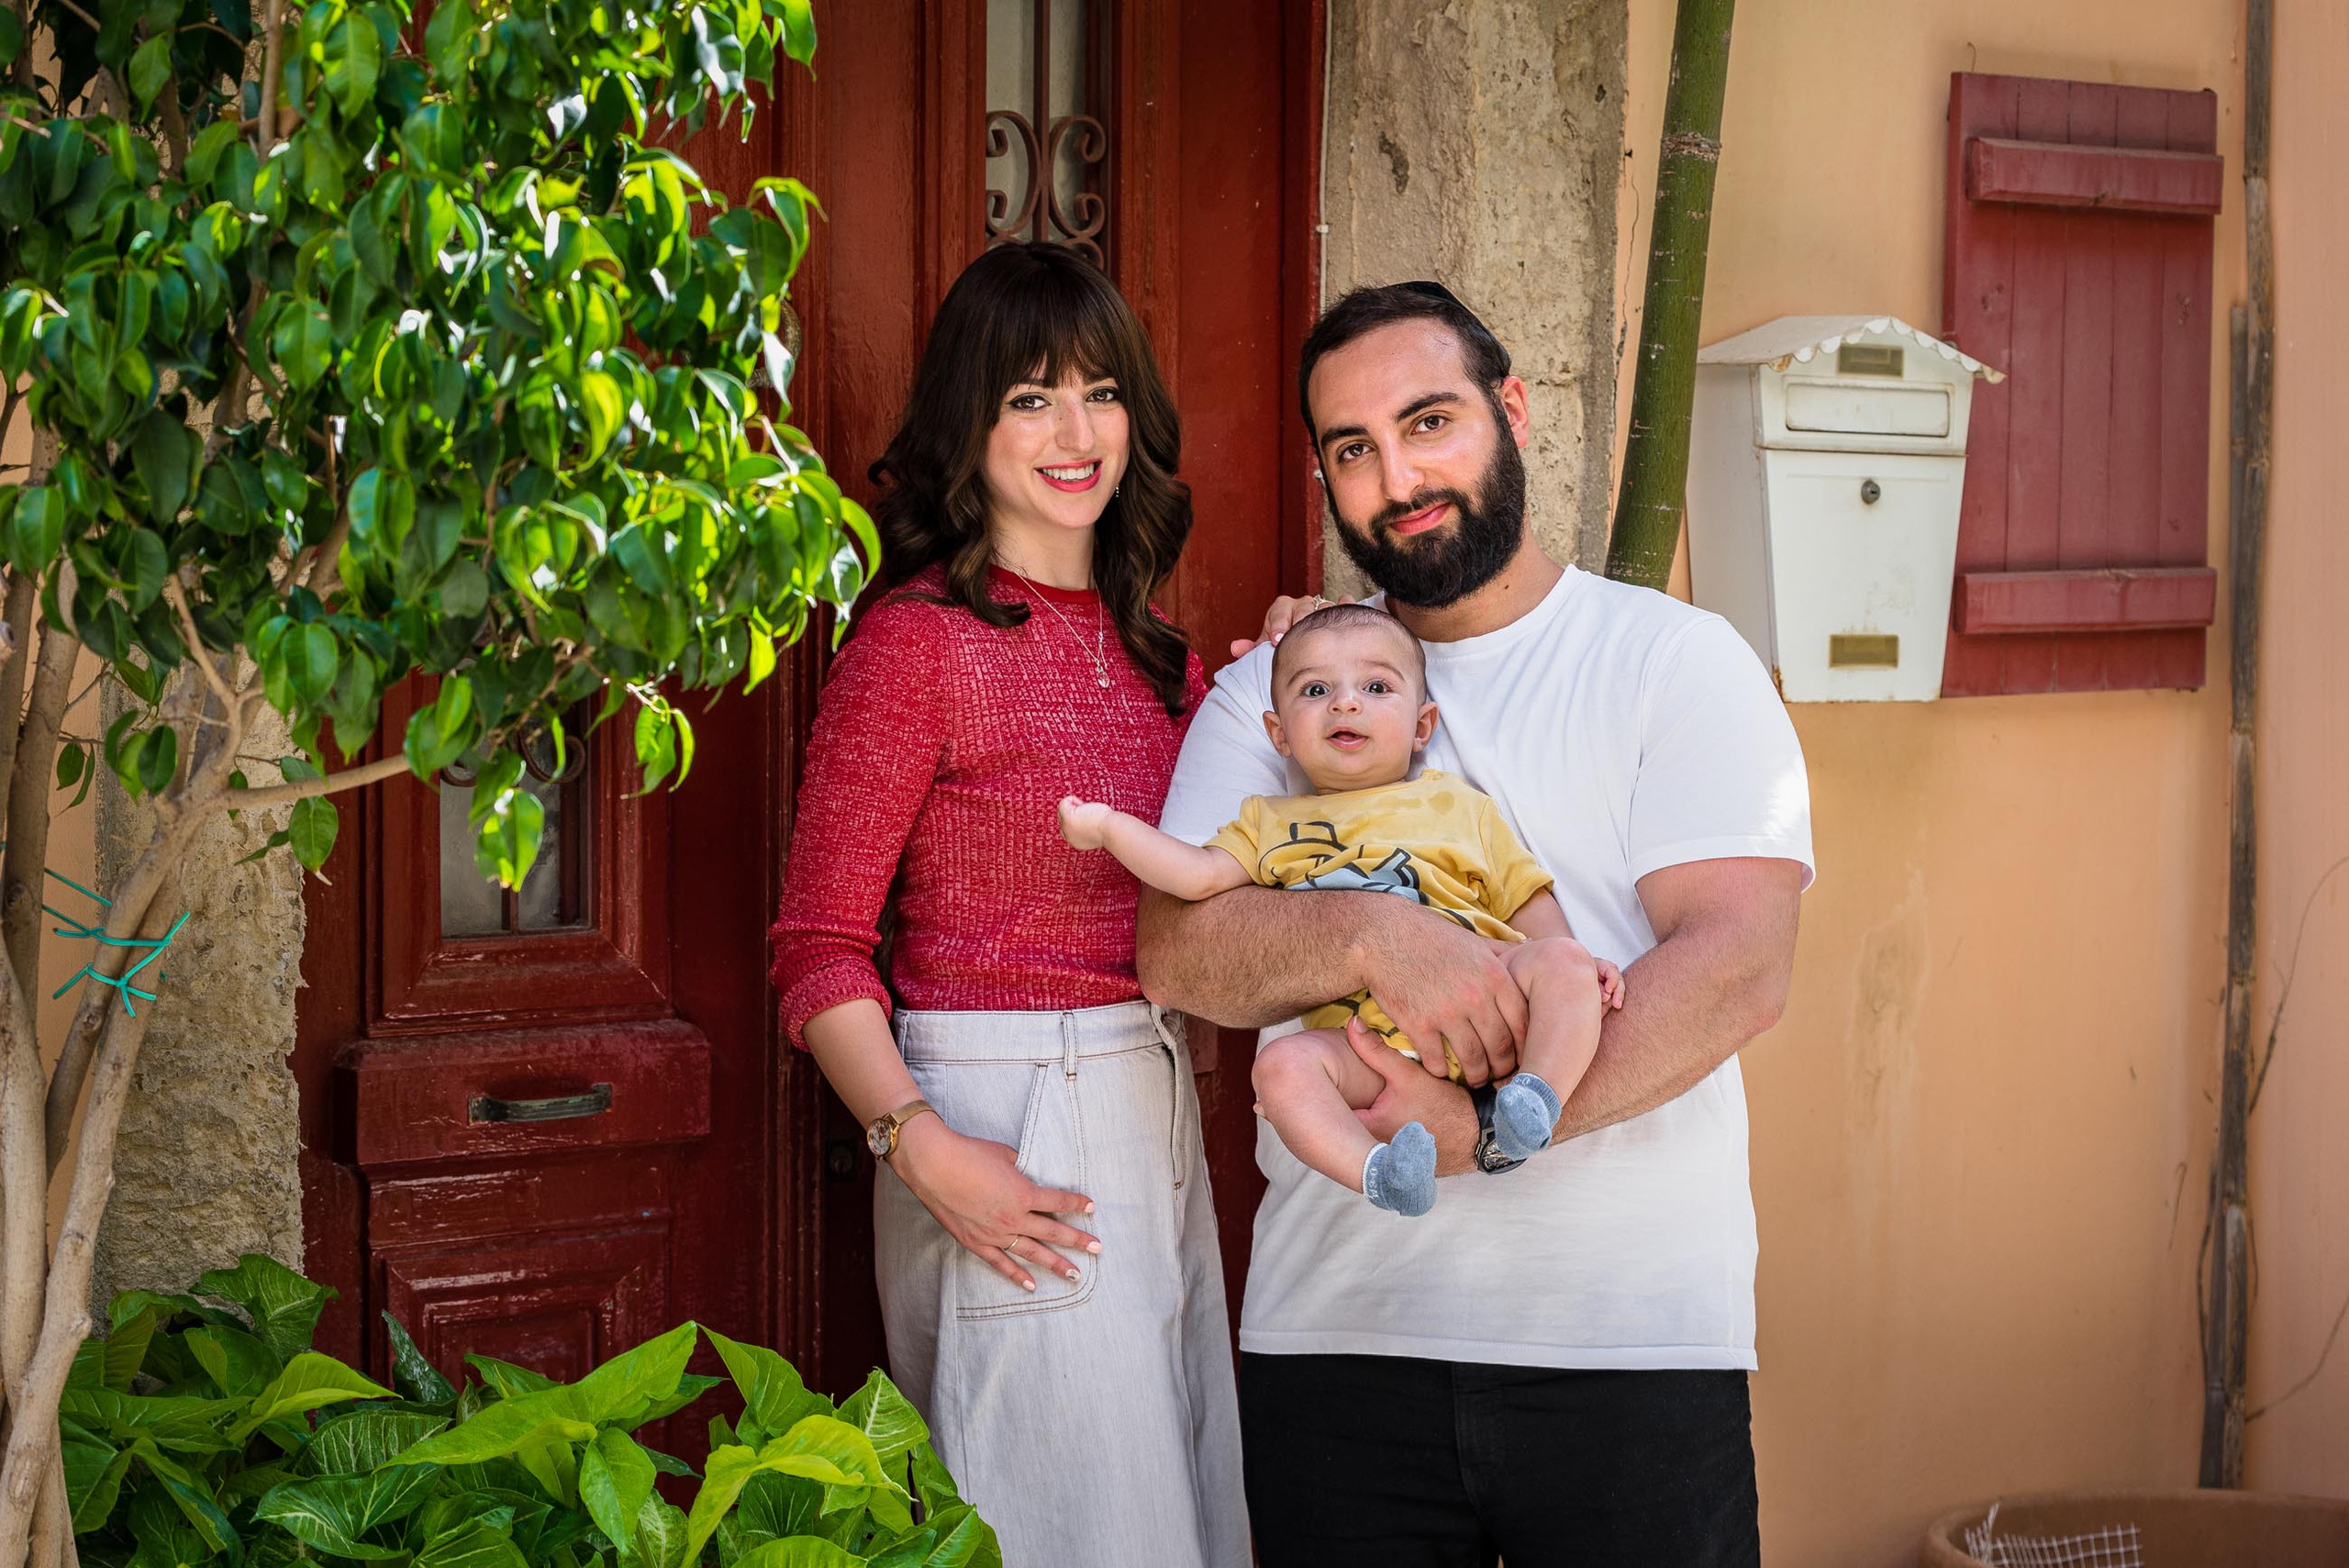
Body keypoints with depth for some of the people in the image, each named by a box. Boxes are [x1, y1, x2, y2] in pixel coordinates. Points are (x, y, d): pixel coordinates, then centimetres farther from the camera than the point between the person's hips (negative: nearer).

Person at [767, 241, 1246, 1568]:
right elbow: (821, 948, -12)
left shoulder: (1155, 647, 11)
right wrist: (922, 1149, -23)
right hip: (1003, 1127, -7)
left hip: (1154, 1107, 7)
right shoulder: (921, 638, -11)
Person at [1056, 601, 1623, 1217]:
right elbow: (1201, 874, 11)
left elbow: (1526, 899, 18)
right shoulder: (1272, 823, 25)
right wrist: (1108, 826, 5)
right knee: (1283, 1063, -28)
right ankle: (1376, 1170, -42)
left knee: (1559, 960, -25)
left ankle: (1536, 1096, -35)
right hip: (1366, 1044, 0)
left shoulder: (1459, 804, 22)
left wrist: (1574, 962, 1)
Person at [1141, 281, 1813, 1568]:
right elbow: (1175, 948, -2)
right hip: (1335, 1333, 2)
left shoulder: (1677, 661, 2)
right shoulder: (1267, 692, 12)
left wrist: (1490, 1128, -21)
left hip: (1633, 1332, -2)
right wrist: (1369, 937, -21)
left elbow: (1738, 965, -10)